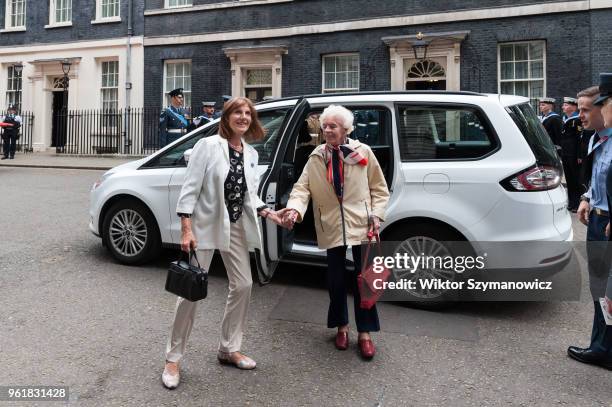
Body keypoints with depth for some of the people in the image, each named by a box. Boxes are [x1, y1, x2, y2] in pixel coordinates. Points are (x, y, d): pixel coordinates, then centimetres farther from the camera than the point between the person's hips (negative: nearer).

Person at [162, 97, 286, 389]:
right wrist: (186, 229, -18)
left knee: (243, 285, 9)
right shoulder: (207, 146, -10)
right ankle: (173, 358, 16)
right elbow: (190, 188, -13)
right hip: (205, 225, -6)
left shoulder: (251, 154, 8)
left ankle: (229, 349, 28)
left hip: (236, 227, 6)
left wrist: (268, 214, -3)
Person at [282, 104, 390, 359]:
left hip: (361, 227, -1)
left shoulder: (363, 152, 0)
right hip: (333, 230, 2)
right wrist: (294, 208, -23)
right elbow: (302, 187, -4)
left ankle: (365, 333, 21)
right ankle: (342, 327, 33)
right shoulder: (316, 158, 4)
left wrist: (376, 215, -7)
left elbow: (379, 188, 5)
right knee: (336, 281, 10)